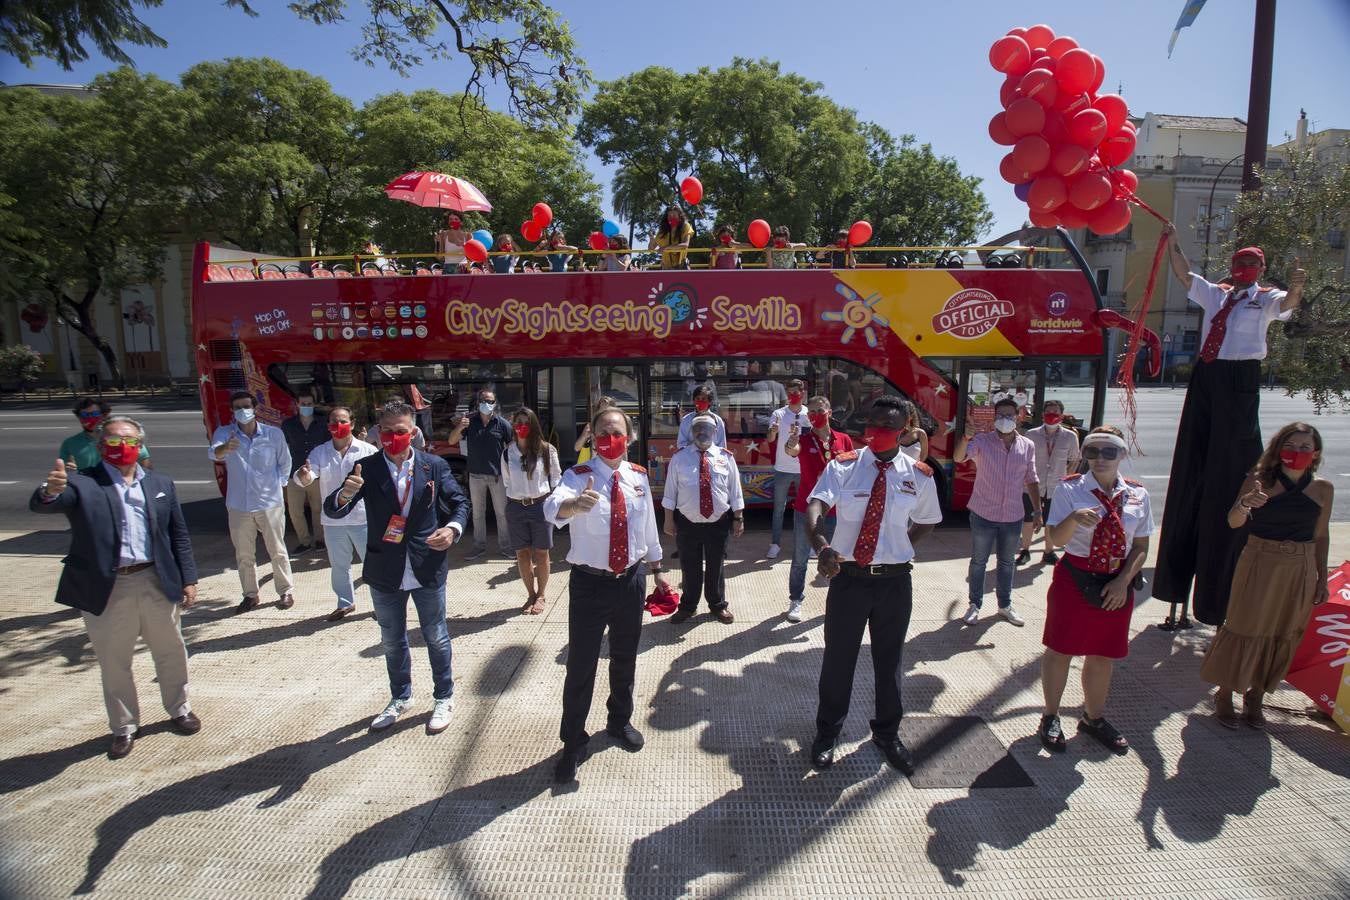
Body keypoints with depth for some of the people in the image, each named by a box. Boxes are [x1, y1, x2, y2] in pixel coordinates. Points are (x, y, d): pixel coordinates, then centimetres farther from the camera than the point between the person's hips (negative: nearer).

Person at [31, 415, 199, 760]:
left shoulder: (161, 484, 5)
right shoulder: (82, 483, -5)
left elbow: (179, 535, 7)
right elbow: (40, 505, -24)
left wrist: (188, 579, 3)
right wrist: (51, 491, -49)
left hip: (157, 584, 2)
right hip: (106, 590, -2)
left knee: (171, 653, 16)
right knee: (114, 665, 13)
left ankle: (179, 709, 37)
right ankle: (123, 727, 31)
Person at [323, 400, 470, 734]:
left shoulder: (435, 466, -6)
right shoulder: (366, 469, -5)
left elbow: (460, 503, 1)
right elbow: (332, 511, -10)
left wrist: (452, 529, -20)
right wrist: (345, 494, -34)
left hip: (427, 569, -1)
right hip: (385, 572, 2)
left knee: (436, 637, 14)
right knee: (392, 640, 20)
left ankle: (444, 698, 34)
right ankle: (400, 698, 42)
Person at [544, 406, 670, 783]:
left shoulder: (638, 476, 0)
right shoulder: (578, 476, -14)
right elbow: (553, 506, -37)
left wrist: (657, 570, 18)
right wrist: (573, 504, -60)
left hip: (631, 580, 4)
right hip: (589, 582, -4)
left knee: (625, 658, 21)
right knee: (581, 664, 4)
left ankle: (620, 720, 47)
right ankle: (573, 744, 25)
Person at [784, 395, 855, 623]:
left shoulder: (844, 440, 3)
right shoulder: (804, 439, -4)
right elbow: (792, 450, -28)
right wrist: (791, 441, -51)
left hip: (835, 510, 2)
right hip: (806, 508, -1)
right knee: (800, 559, 7)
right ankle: (795, 601, 20)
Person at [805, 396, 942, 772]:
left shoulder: (920, 476, -1)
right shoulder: (843, 466, -9)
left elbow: (925, 523, 15)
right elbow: (815, 506, -25)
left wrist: (899, 549, 1)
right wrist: (822, 543, -44)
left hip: (894, 581, 2)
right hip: (849, 577, -2)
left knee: (889, 660, 19)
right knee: (838, 658, 12)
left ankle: (887, 734, 43)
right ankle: (827, 733, 35)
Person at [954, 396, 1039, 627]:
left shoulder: (1027, 446, 2)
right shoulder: (981, 441, -9)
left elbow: (1031, 481, 11)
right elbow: (959, 457, -28)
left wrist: (1037, 510, 8)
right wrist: (965, 437, -48)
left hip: (1013, 517, 3)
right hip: (984, 514, -3)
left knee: (1007, 562, 17)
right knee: (978, 561, 8)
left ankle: (1005, 605, 32)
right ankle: (974, 605, 20)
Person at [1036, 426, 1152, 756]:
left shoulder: (1137, 494, 0)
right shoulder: (1069, 488, -10)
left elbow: (1140, 547, 3)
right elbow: (1057, 539, -16)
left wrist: (1123, 582, -10)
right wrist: (1075, 518, -37)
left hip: (1116, 585, 3)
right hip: (1075, 580, -3)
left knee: (1103, 654, 16)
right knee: (1060, 649, 6)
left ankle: (1093, 718, 38)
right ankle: (1050, 717, 26)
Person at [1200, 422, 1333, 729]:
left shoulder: (1322, 489, 1)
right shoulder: (1259, 481, -9)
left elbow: (1321, 535, 10)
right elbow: (1234, 523, -20)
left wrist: (1322, 577, 11)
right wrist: (1243, 504, -41)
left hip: (1300, 570, 4)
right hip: (1259, 565, -3)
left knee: (1283, 637, 12)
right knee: (1244, 630, 4)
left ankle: (1255, 697, 30)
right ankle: (1224, 695, 20)